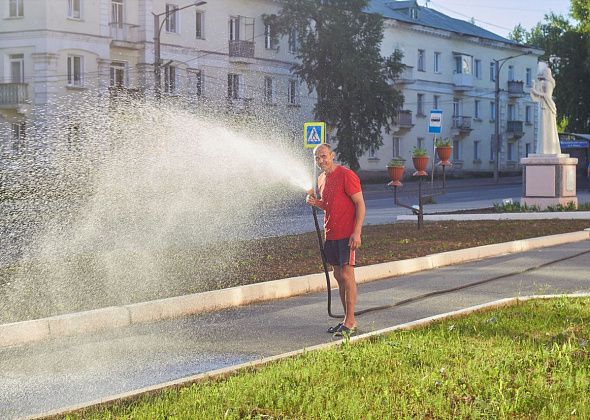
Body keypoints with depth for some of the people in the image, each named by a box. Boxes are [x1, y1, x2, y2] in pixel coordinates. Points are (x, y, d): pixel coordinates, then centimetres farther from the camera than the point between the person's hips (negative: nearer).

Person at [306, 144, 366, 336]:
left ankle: (350, 321, -7)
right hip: (330, 234, 8)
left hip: (347, 234, -8)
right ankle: (347, 319, 15)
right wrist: (315, 201, 3)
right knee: (339, 276, 9)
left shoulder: (346, 175, -11)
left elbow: (360, 204, -13)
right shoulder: (321, 179, 14)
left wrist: (357, 232, -20)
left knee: (346, 275, -10)